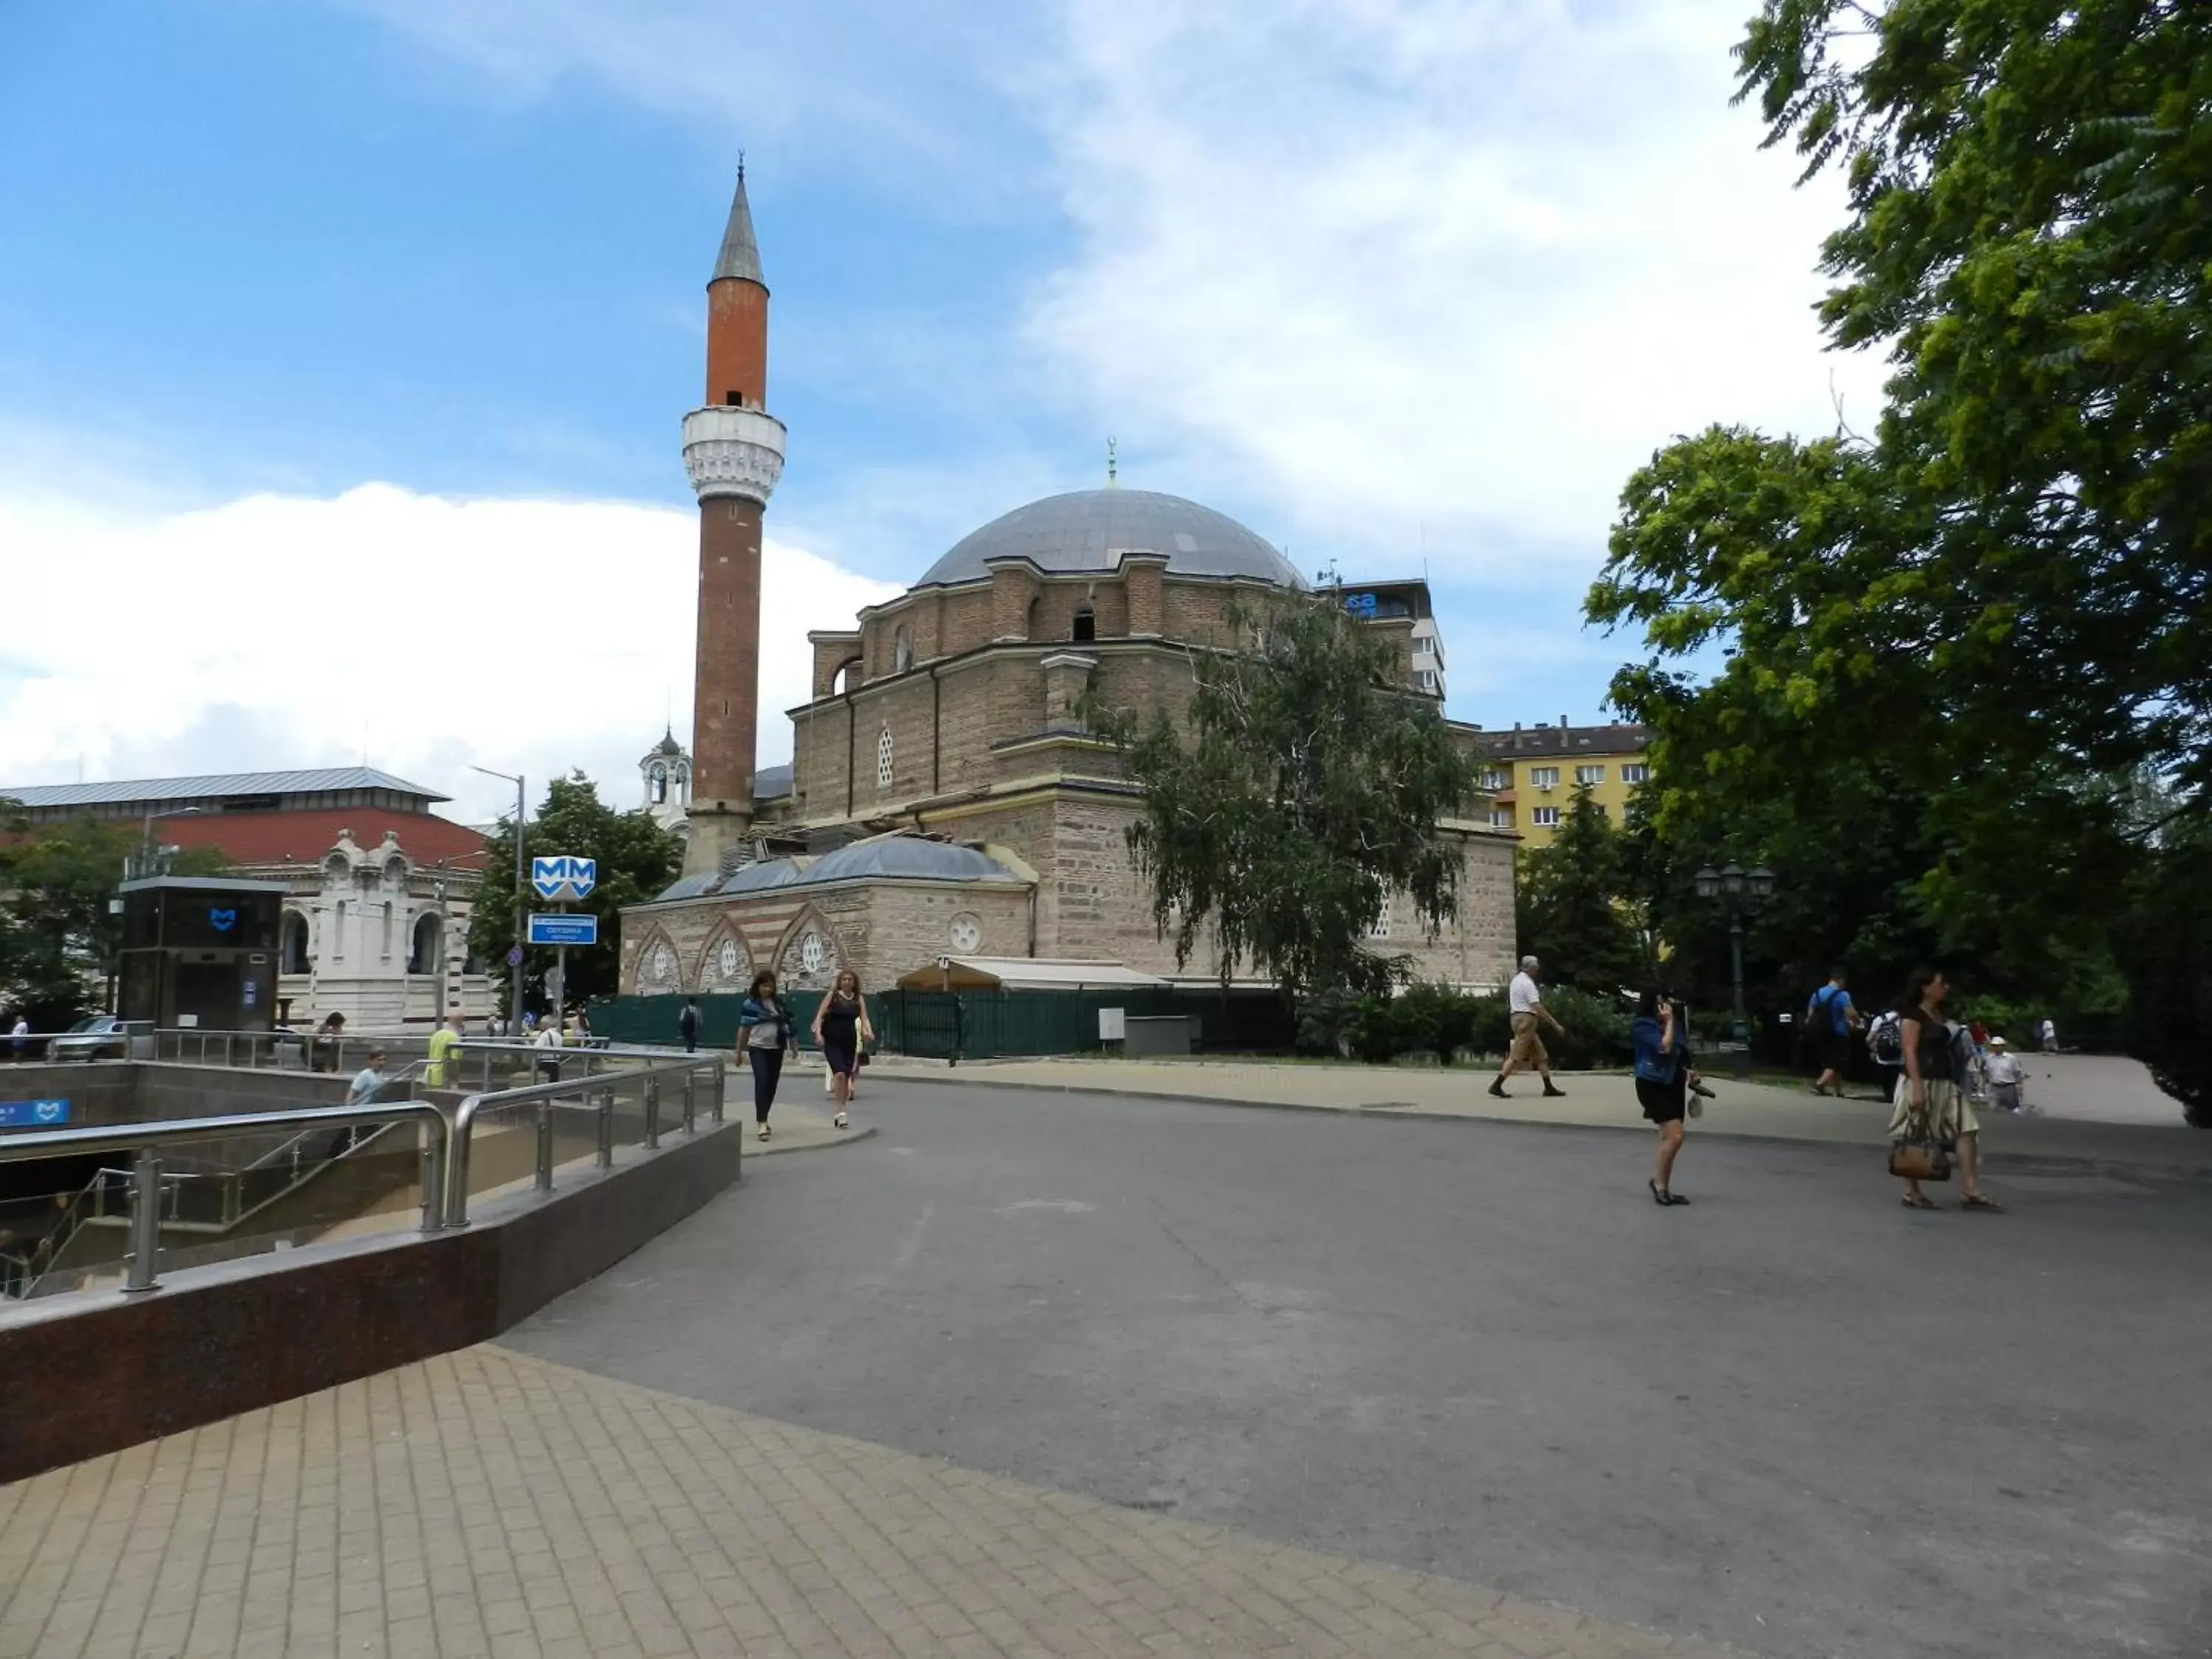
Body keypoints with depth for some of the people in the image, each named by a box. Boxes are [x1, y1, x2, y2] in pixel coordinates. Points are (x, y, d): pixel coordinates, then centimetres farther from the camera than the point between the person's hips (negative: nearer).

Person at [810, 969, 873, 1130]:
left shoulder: (859, 999, 5)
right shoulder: (832, 996, -4)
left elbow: (864, 1019, -4)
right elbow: (820, 1016, -7)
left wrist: (869, 1032, -24)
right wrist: (818, 1034, -21)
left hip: (850, 1042, 4)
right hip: (832, 1042, -4)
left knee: (846, 1077, 9)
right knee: (839, 1074, -19)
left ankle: (839, 1114, 21)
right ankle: (841, 1112, -15)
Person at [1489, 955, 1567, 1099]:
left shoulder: (1517, 979, 16)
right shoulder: (1527, 983, -14)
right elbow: (1537, 1008, -20)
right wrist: (1556, 1025, -18)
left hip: (1518, 1017, 10)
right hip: (1526, 1019, -10)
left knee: (1540, 1054, 11)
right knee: (1516, 1056, -10)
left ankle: (1548, 1087, 12)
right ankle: (1497, 1085, -11)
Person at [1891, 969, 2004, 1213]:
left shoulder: (1938, 1014, 15)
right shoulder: (1913, 1015, -11)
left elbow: (1942, 1049, 18)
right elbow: (1910, 1052, -17)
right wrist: (1917, 1087, -23)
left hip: (1944, 1083, 9)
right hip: (1922, 1083, -9)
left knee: (1966, 1129, -2)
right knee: (1915, 1138, 1)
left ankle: (1971, 1190, -2)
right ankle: (1911, 1192, 10)